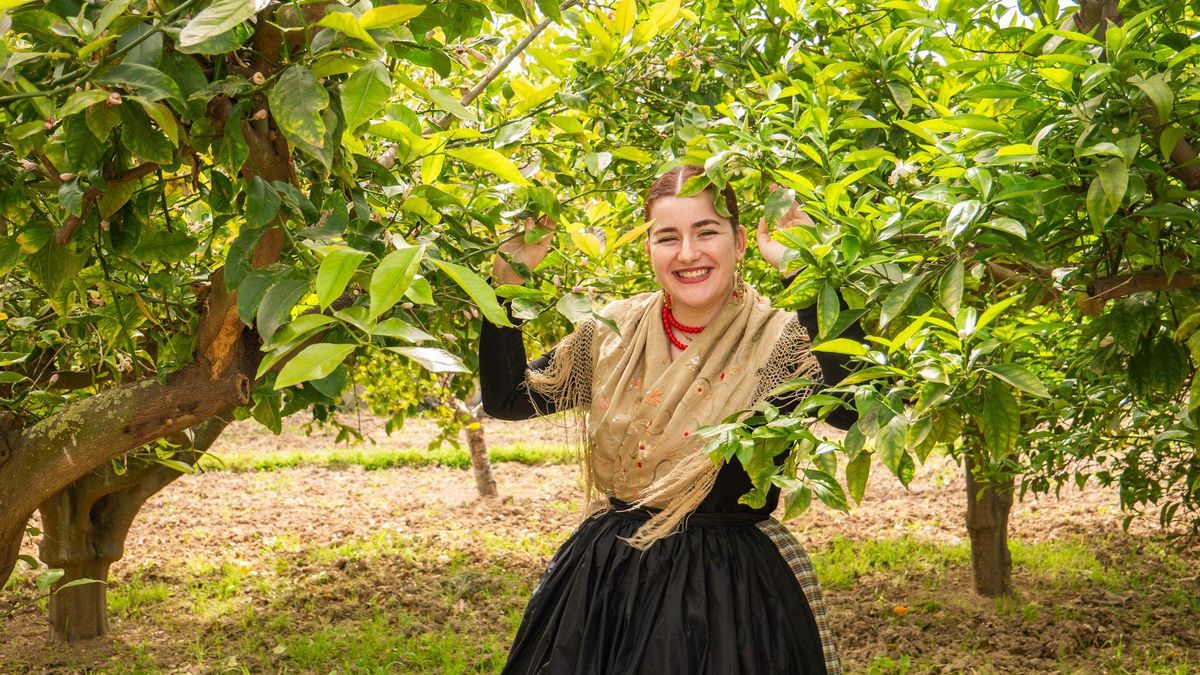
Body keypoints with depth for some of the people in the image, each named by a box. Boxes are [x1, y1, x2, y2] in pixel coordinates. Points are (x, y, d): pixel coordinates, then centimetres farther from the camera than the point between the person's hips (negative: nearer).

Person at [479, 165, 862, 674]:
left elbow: (857, 408, -32)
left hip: (735, 592, -4)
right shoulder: (613, 333, 1)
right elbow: (506, 399, 6)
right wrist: (506, 282, -4)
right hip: (606, 580, 4)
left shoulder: (778, 340, -13)